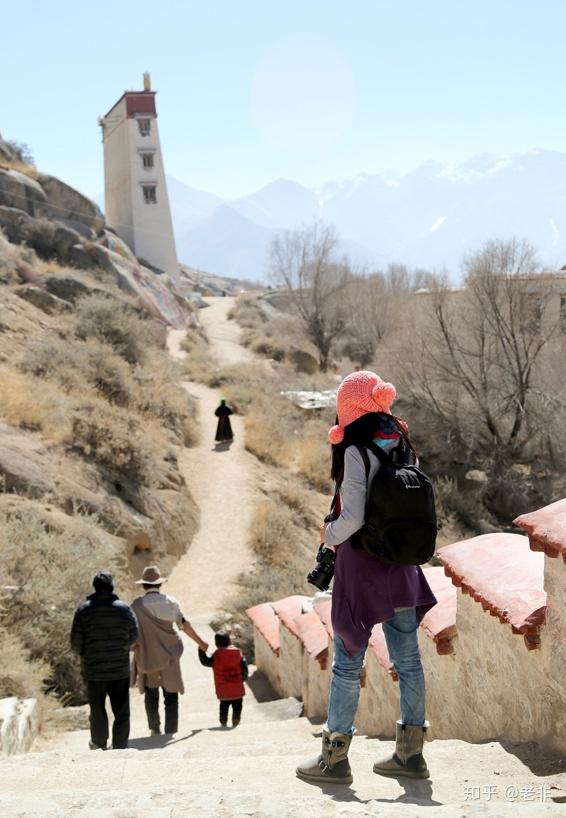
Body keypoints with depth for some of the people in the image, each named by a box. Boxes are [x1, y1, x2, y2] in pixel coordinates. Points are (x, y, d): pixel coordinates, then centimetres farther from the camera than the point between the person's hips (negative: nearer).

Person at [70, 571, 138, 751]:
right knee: (121, 711, 8)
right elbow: (133, 637, 3)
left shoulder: (84, 610, -10)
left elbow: (76, 642, -8)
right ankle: (120, 746, 6)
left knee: (97, 709, 15)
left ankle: (99, 744, 28)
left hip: (93, 669, 0)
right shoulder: (124, 609, -6)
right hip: (120, 668, 0)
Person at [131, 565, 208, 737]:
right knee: (171, 694, 9)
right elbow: (185, 625, 2)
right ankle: (170, 729, 8)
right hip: (169, 655, 1)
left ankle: (154, 728, 11)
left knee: (151, 694, 15)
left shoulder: (137, 605, -8)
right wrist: (200, 642, 13)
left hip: (147, 656, -1)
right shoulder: (171, 602, -3)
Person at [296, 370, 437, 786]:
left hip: (362, 563, -7)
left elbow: (353, 518, -18)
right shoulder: (403, 447, 7)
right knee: (408, 658, 10)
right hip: (401, 563, 7)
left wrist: (329, 535, 0)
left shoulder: (357, 451, -14)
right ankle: (411, 752, 18)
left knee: (348, 661, 0)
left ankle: (335, 757, 5)